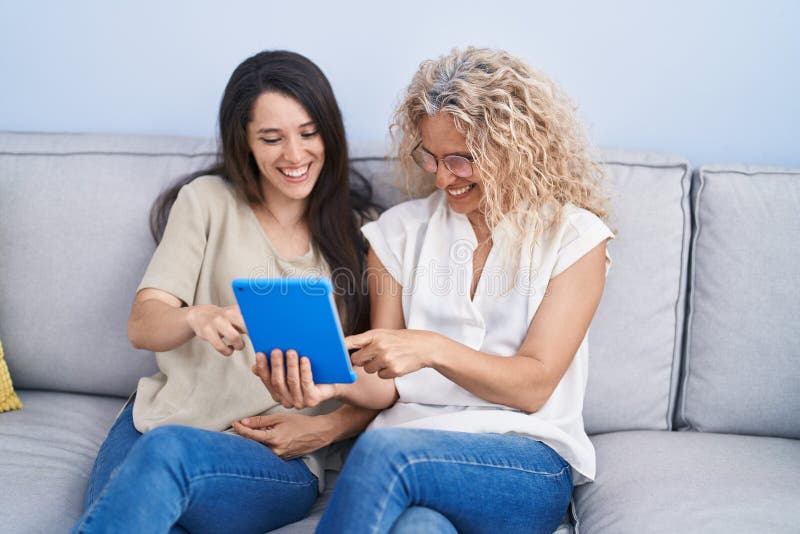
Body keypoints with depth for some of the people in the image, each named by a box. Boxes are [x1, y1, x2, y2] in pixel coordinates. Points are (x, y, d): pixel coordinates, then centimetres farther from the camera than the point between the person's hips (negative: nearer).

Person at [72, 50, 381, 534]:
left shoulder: (357, 231, 8)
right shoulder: (207, 201, 9)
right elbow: (142, 325, 0)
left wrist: (328, 428, -10)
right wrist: (196, 318, -22)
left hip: (284, 460, 0)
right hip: (164, 417, 1)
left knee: (169, 450, -34)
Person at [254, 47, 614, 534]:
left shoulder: (573, 236, 2)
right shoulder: (401, 231, 11)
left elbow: (534, 386, -6)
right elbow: (386, 387, 8)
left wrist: (431, 348, -21)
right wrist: (332, 384, -15)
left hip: (531, 464, -1)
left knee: (386, 450, -33)